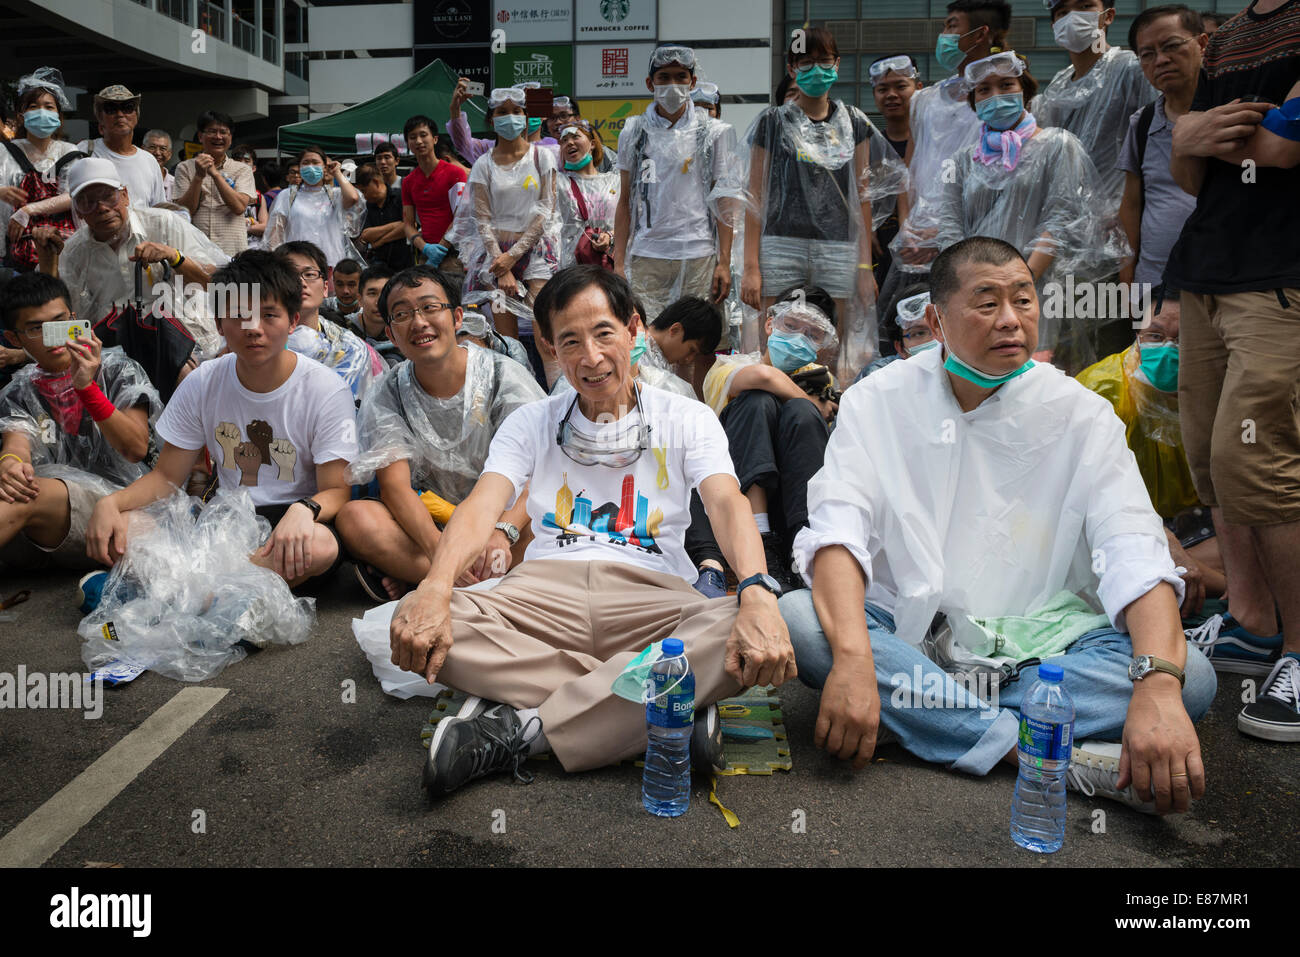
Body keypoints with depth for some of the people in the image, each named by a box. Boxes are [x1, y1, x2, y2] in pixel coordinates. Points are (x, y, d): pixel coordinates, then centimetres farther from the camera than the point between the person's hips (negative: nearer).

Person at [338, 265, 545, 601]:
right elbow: (396, 486, -13)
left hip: (502, 517, -1)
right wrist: (439, 549, -33)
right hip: (428, 524, 2)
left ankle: (409, 575, -26)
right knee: (354, 517, -26)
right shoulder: (386, 397, 0)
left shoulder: (505, 375, -5)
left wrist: (503, 533, -35)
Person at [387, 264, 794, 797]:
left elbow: (728, 504, -5)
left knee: (750, 640, -34)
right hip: (544, 589, 2)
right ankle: (660, 708, -26)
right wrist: (434, 587, -25)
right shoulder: (530, 423, 16)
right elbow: (483, 505, -1)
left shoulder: (685, 420, 12)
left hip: (649, 591, -1)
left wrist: (757, 594, -29)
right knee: (419, 627, -28)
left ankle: (521, 726, -28)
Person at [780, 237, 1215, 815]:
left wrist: (1158, 686, -32)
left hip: (1038, 649, 1)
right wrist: (853, 658, -35)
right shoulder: (877, 403, -2)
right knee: (798, 618, -30)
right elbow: (837, 529, -15)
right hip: (906, 639, 0)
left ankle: (914, 717, -26)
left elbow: (1135, 549, -13)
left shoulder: (1079, 413, -1)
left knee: (1193, 676, -22)